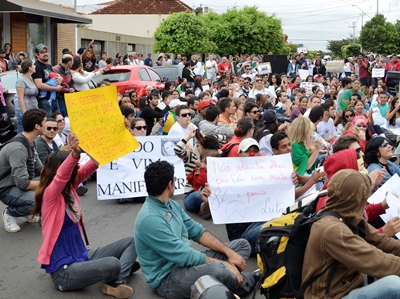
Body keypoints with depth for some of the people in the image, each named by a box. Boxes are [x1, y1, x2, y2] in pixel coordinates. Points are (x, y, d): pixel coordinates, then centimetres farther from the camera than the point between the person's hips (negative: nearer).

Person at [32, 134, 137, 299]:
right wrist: (75, 152, -57)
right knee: (113, 265, -33)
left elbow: (89, 167, -2)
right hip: (64, 270, -9)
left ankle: (117, 282, -14)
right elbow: (61, 176, -38)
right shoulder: (50, 194, -16)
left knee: (132, 241, 8)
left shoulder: (69, 188, 6)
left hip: (82, 256, 9)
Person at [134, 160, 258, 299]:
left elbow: (197, 232, 9)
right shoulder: (149, 219, -24)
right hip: (167, 278, -10)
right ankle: (248, 282, -5)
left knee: (242, 245, 10)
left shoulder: (171, 204, 7)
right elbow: (184, 256, -24)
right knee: (218, 270, -36)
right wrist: (223, 263, -17)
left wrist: (228, 252, -4)